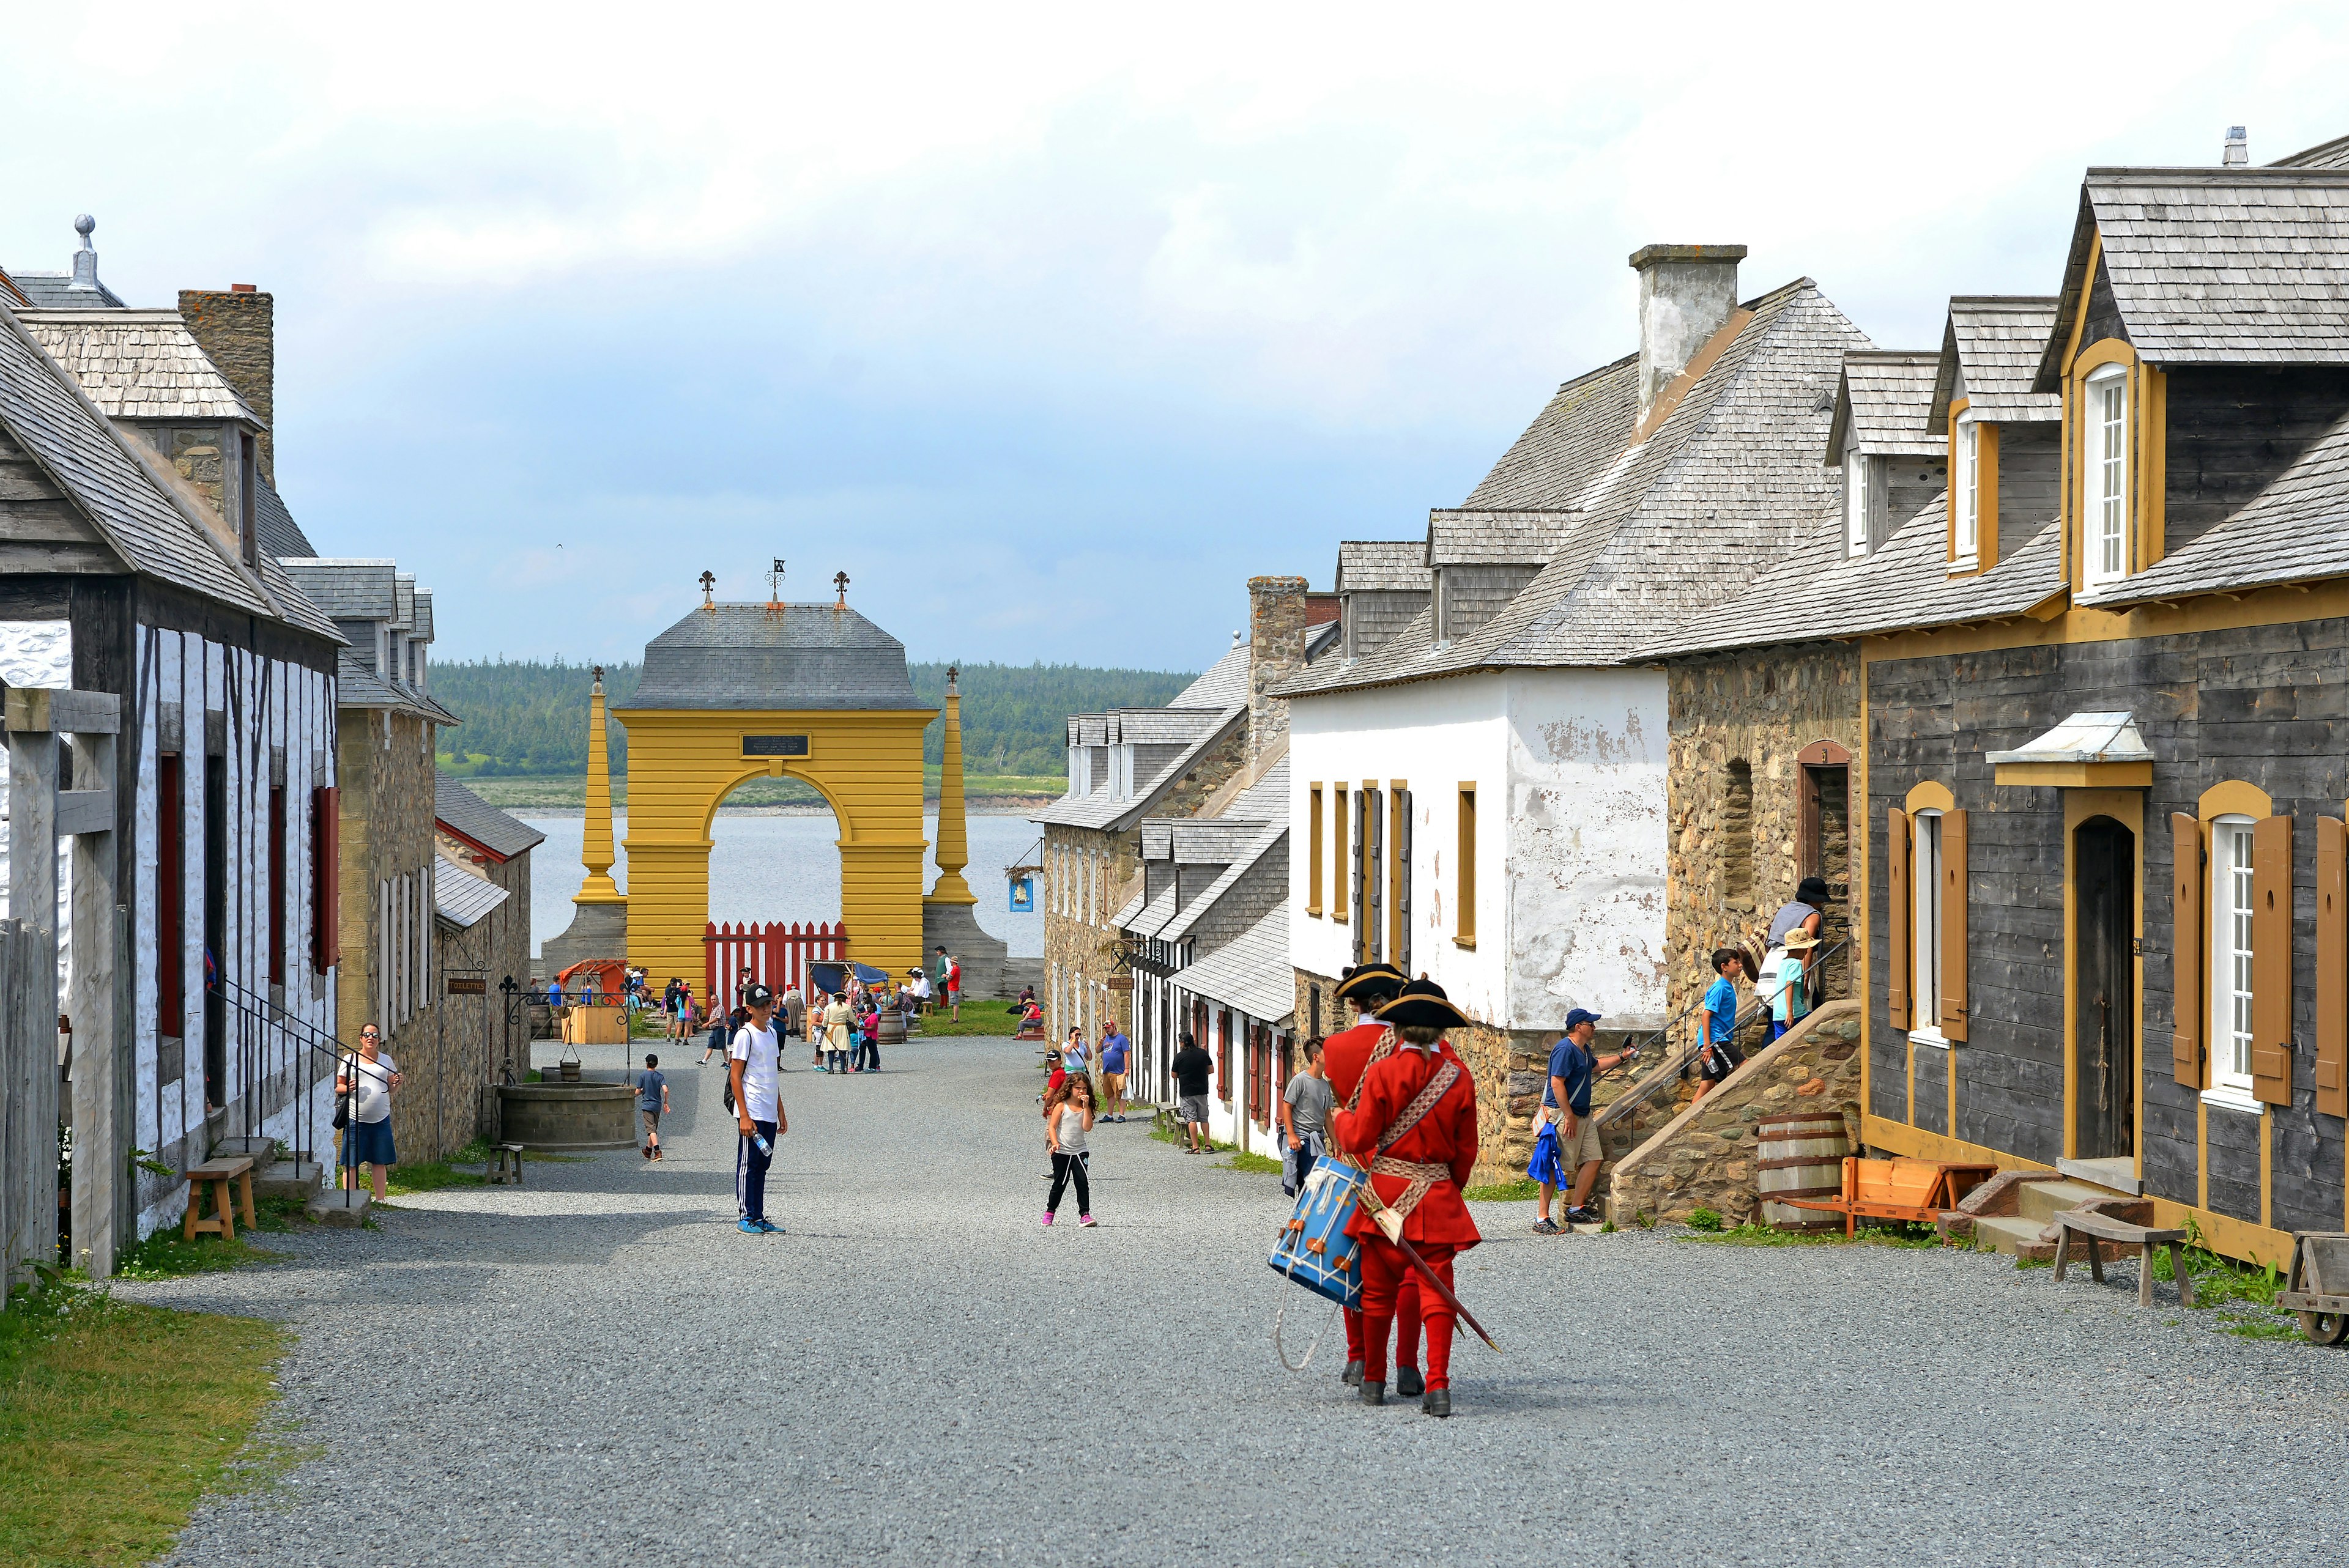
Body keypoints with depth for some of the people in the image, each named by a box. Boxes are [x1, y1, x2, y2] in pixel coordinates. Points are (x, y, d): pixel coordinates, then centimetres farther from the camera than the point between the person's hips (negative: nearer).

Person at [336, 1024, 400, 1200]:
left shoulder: (386, 1060, 13)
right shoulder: (350, 1060, 6)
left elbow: (390, 1087, 16)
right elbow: (338, 1086, 8)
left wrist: (396, 1084, -6)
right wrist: (348, 1088, -13)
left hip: (381, 1119, 2)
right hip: (356, 1119, -2)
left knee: (380, 1162, 5)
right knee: (351, 1163, -3)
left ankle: (380, 1200, 12)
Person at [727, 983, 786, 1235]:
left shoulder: (771, 1032, 15)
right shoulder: (745, 1035, -9)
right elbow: (735, 1076, -12)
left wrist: (780, 1111, 20)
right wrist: (744, 1116, -18)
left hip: (770, 1114, 8)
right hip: (751, 1114, -8)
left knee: (762, 1165, 10)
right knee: (749, 1165, -3)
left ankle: (759, 1217, 14)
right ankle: (747, 1218, 2)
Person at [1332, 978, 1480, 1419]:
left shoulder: (1382, 1073, -10)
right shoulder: (1460, 1077, -1)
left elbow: (1359, 1139, -6)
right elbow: (1465, 1150, 5)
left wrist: (1342, 1119, 15)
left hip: (1386, 1193, -1)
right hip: (1437, 1198, 1)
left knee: (1379, 1291, 12)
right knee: (1436, 1291, 0)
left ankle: (1373, 1382, 23)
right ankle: (1438, 1385, -14)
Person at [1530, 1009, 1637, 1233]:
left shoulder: (1584, 1049, 15)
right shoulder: (1565, 1050, -17)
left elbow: (1596, 1066, 38)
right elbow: (1557, 1083, -23)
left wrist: (1622, 1057, 34)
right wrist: (1569, 1116, -24)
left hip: (1583, 1115, 10)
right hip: (1563, 1114, -10)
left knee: (1593, 1159, 6)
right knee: (1556, 1166, -8)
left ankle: (1576, 1209, 15)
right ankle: (1542, 1219, -6)